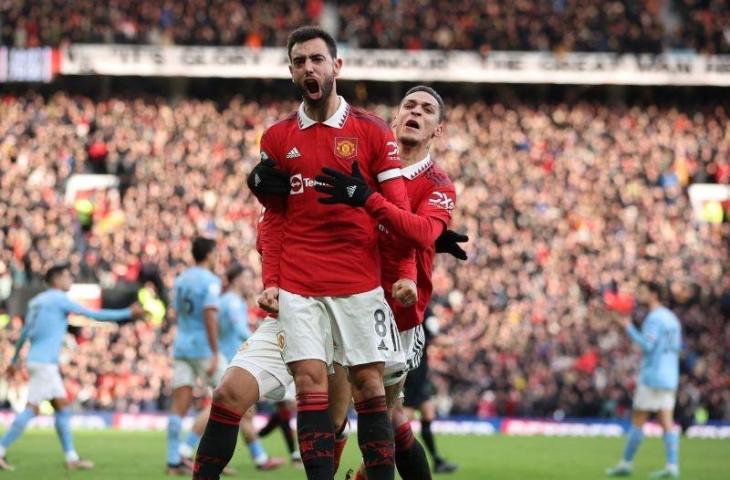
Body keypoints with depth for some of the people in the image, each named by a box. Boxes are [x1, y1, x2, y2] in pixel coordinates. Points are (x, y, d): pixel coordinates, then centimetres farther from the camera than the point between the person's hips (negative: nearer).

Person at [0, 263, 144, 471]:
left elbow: (25, 333, 19)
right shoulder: (59, 299, -10)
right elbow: (95, 314, -10)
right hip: (44, 362, -9)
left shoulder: (37, 301, 15)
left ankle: (71, 458, 8)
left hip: (47, 363, 9)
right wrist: (128, 313, -5)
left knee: (62, 405, 9)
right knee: (32, 409, -9)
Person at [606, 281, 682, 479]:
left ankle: (626, 463, 5)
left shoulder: (654, 318, -12)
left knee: (638, 421, 0)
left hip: (652, 378, -8)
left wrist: (629, 327, -12)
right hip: (669, 378, 8)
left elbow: (646, 346, -20)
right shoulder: (671, 318, 15)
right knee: (667, 422, 1)